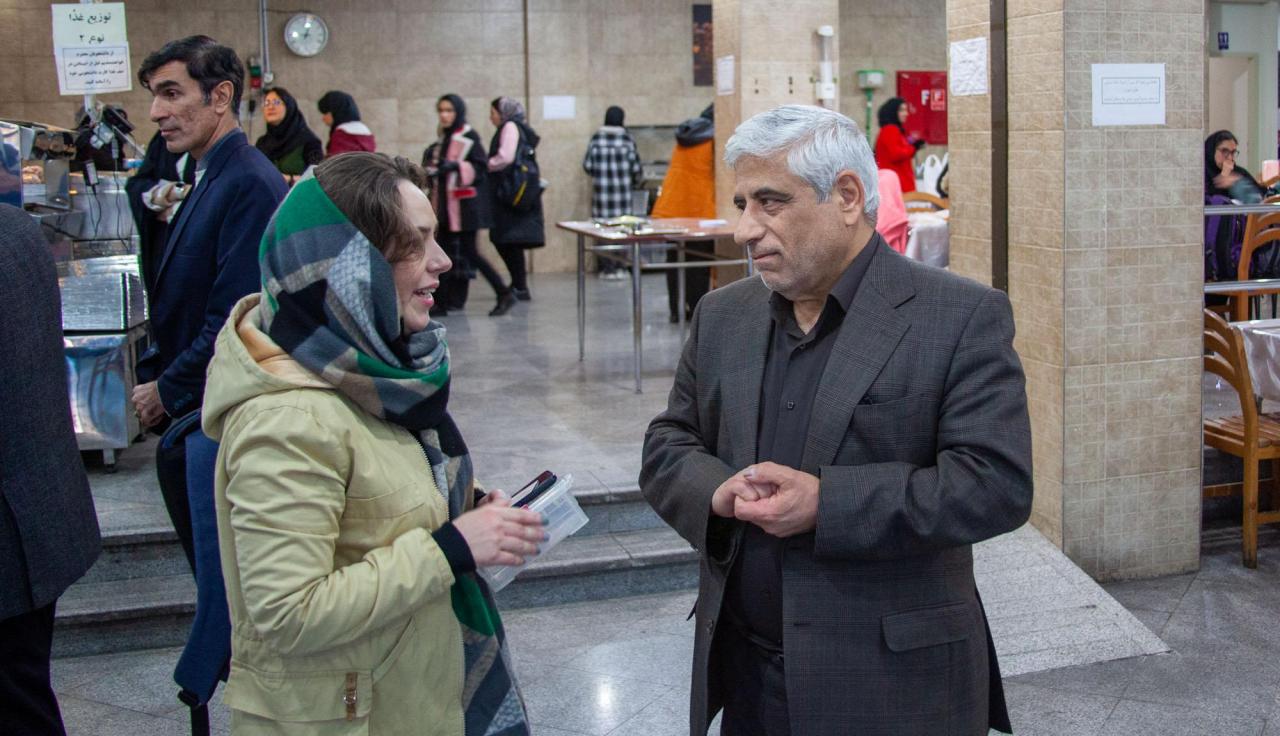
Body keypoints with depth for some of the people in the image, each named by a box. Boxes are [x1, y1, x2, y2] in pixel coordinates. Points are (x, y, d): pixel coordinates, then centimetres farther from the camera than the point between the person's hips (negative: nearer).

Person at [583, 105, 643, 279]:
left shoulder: (596, 138, 1)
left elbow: (587, 165, 1)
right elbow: (636, 167, -2)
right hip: (622, 189, -1)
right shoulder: (626, 138, -3)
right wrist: (635, 181, 19)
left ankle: (607, 268, 6)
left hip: (601, 188, 1)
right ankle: (619, 267, 6)